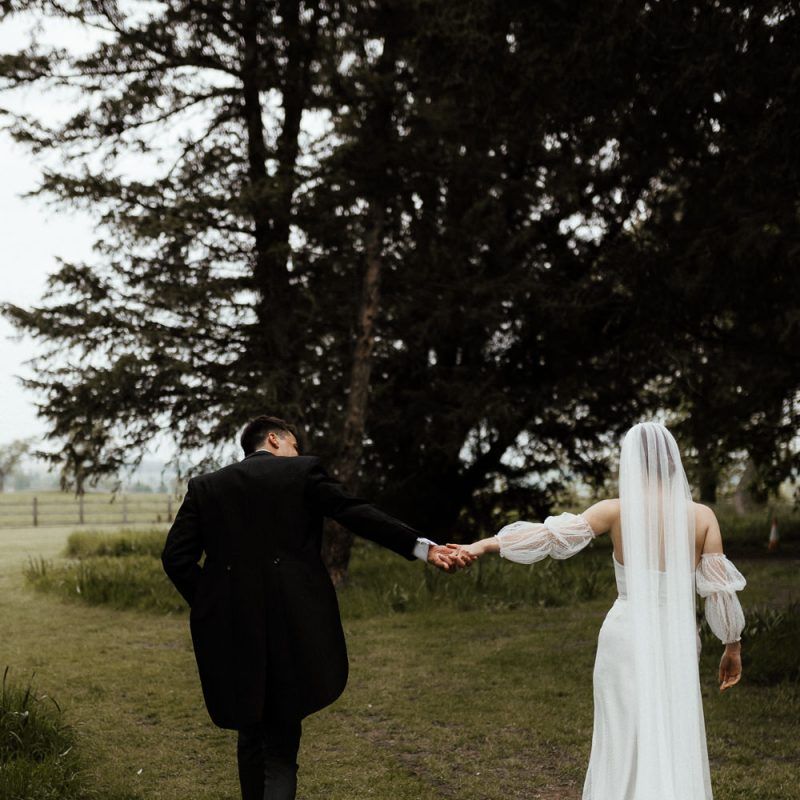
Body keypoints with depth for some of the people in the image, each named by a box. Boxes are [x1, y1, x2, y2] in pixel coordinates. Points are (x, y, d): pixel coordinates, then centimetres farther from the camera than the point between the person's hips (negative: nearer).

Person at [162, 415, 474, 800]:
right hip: (291, 630, -2)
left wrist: (212, 606, 12)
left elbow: (176, 557, 3)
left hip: (232, 630, 3)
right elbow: (357, 514, -8)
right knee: (281, 746, 6)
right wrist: (424, 548, -10)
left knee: (251, 739, 20)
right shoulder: (304, 471, 2)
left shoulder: (205, 486, 10)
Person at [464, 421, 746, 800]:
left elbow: (554, 534, -20)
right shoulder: (702, 515, -4)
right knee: (676, 751, 12)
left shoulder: (617, 511, -8)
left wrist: (485, 545, -22)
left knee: (625, 749, 9)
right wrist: (733, 646, 9)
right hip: (677, 645, 1)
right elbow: (719, 588, -3)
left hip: (626, 641, -1)